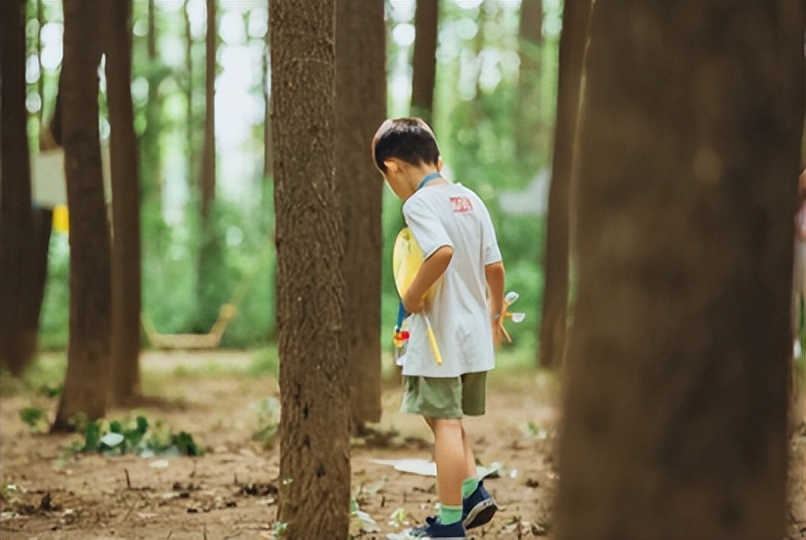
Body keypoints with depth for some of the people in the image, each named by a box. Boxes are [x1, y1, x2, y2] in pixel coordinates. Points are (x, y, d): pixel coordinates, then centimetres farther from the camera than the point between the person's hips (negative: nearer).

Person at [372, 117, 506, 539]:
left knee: (445, 421, -2)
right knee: (448, 418, 21)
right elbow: (495, 267, 9)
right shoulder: (471, 200, 9)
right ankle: (473, 492, 14)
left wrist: (413, 296, -18)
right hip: (475, 334, 8)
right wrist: (495, 315, 22)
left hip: (438, 335, -8)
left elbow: (442, 251, -30)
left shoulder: (418, 203, -13)